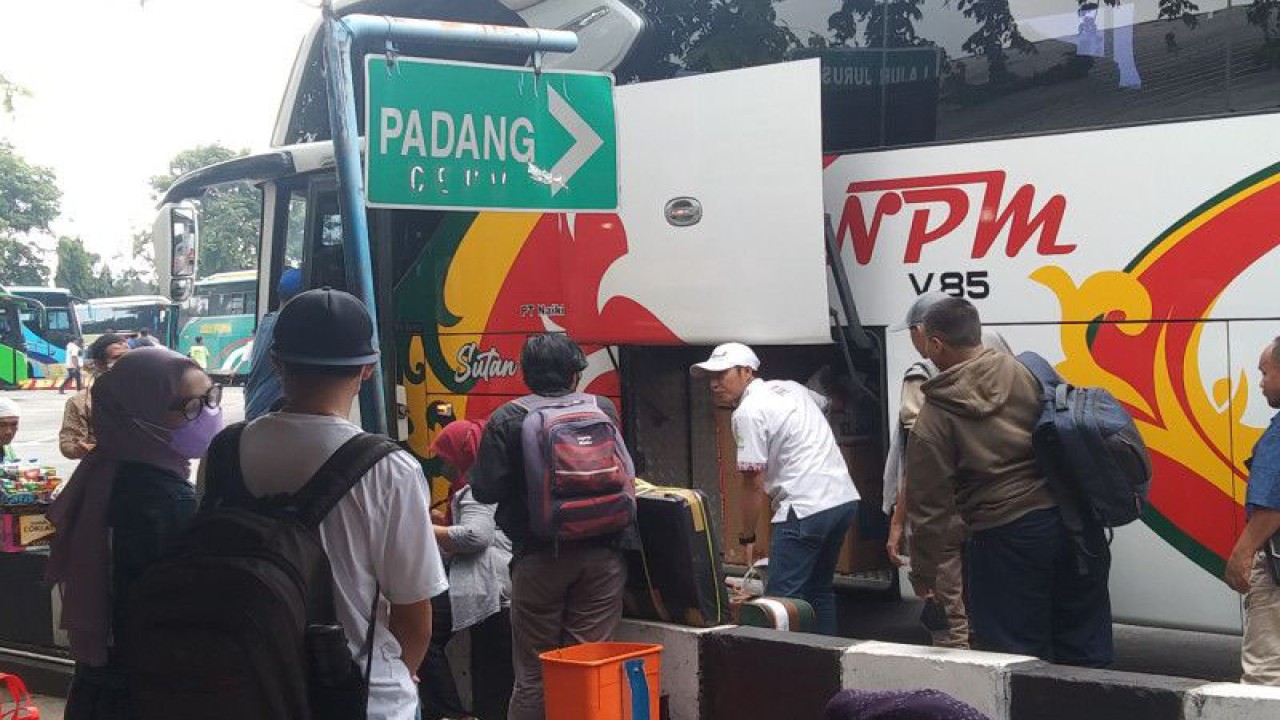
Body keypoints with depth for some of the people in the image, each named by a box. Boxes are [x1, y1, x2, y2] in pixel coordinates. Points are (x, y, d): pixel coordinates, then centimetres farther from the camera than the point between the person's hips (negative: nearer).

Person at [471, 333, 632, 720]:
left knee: (533, 674, 8)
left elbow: (485, 490, -10)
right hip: (601, 554, 2)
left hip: (539, 557, -1)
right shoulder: (604, 410, -1)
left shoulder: (506, 420, -7)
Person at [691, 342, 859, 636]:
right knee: (819, 590, 19)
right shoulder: (791, 387, 16)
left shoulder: (748, 412, -8)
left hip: (806, 509, -9)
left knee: (782, 598, -6)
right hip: (845, 497, 9)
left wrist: (747, 538, 1)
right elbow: (824, 401, 39)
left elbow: (754, 485, -8)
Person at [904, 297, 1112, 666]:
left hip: (1005, 538, -4)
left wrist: (923, 570, 7)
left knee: (1018, 655, 7)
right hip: (1073, 522, 4)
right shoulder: (1029, 372, 3)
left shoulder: (934, 417, -5)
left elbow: (929, 504, -4)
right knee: (1085, 648, 15)